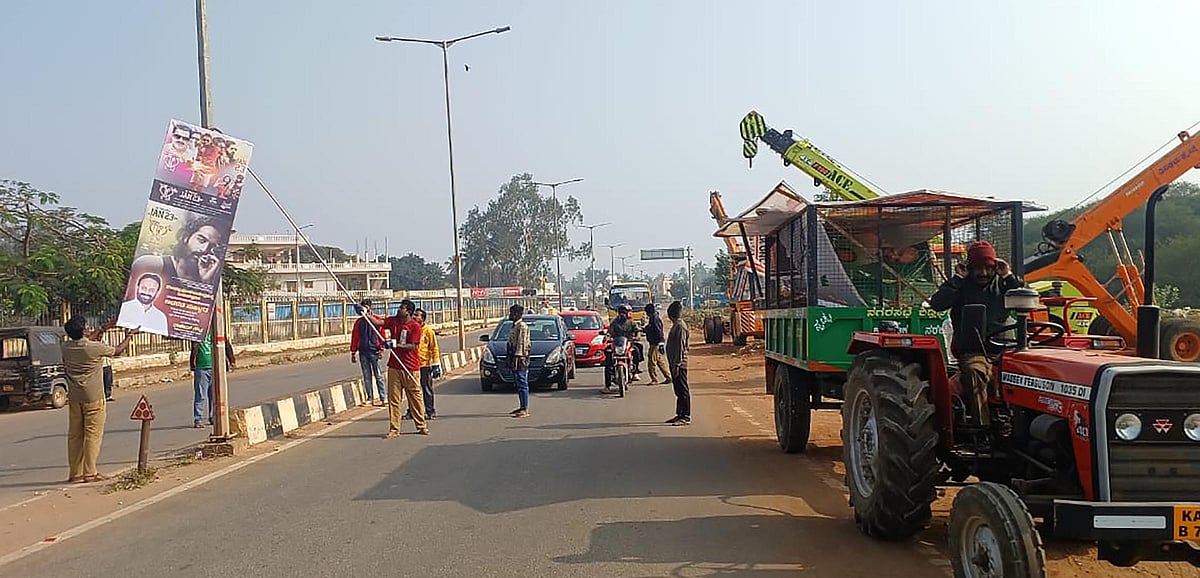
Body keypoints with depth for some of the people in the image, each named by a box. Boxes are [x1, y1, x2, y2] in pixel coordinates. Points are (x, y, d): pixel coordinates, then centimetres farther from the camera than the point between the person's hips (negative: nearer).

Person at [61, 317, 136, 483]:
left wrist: (102, 329, 30)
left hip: (74, 397, 6)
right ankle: (90, 473, 1)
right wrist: (128, 336, 20)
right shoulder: (95, 348, -15)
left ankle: (75, 473, 14)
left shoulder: (66, 347, 1)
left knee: (74, 435, 10)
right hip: (93, 397, -6)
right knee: (93, 435, 0)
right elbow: (117, 351, 3)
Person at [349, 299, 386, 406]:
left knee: (378, 376, -3)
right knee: (367, 376, 8)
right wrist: (353, 353, 12)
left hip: (374, 352, -4)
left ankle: (383, 398, -1)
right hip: (363, 352, 4)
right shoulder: (359, 322, 10)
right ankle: (370, 398, 14)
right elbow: (354, 338, 14)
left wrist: (381, 349, -9)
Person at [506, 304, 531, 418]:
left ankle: (525, 410, -7)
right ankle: (522, 407, 22)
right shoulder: (515, 326, 17)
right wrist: (511, 360, 23)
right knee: (518, 385, 14)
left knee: (522, 384, -8)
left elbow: (521, 344, -19)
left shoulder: (522, 326, -14)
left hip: (520, 358, -10)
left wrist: (516, 358, -23)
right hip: (514, 358, 10)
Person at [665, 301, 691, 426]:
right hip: (675, 363, 10)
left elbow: (680, 347, -20)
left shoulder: (680, 326, -15)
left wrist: (676, 365, -21)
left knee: (683, 391, -6)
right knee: (679, 391, 14)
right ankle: (680, 414, 21)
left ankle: (686, 417, -4)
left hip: (679, 364, -10)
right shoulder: (676, 325, 15)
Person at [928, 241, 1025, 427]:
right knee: (976, 373, -35)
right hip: (972, 353, -2)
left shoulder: (1001, 285, 19)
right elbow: (936, 303, -5)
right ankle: (984, 425, -38)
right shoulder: (961, 287, 12)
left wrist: (1009, 277, 3)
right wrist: (958, 278, -3)